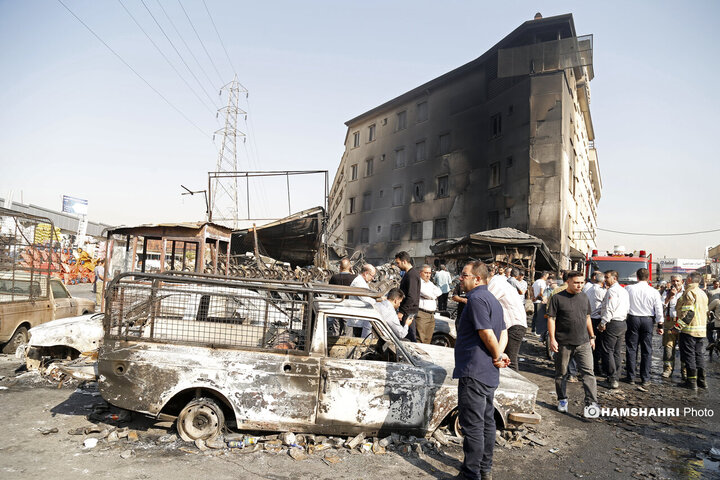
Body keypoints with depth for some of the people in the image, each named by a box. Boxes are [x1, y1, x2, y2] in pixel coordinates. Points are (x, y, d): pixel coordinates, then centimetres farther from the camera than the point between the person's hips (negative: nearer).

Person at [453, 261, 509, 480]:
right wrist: (499, 355, 1)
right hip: (489, 373, 10)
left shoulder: (476, 299, -17)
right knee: (487, 421, 18)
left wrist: (497, 356, -7)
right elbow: (503, 332, 16)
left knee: (472, 425, -1)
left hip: (474, 372, -10)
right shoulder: (492, 299, 15)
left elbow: (487, 333, -22)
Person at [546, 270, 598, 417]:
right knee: (561, 373, 9)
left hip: (583, 343, 3)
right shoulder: (557, 298, -6)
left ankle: (591, 403, -4)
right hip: (563, 344, -3)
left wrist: (592, 336, 18)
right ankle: (562, 400, 25)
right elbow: (551, 319, -7)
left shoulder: (584, 297, 10)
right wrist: (552, 339, -13)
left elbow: (587, 318, 20)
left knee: (588, 372, -6)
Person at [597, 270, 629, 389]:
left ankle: (612, 379, -5)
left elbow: (609, 309, -19)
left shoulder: (612, 290, -13)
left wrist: (603, 323, -13)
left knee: (607, 351, -4)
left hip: (612, 323, -9)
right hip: (623, 323, 9)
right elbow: (627, 307, 17)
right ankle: (616, 378, 16)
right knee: (617, 351, 12)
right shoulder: (624, 290, 15)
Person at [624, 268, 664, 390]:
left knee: (631, 349, 7)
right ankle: (645, 379, 8)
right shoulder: (654, 292, -3)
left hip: (633, 319, -1)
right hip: (648, 320, 1)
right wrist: (660, 325, 6)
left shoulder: (629, 288, -6)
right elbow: (659, 310, -1)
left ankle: (631, 377, 11)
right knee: (647, 350, 7)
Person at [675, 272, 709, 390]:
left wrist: (678, 326, -18)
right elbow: (705, 311, 20)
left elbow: (688, 312, -20)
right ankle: (701, 380, 18)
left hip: (689, 329, -8)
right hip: (702, 329, 8)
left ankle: (692, 381, 2)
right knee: (699, 355, 14)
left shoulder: (689, 292, -14)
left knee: (689, 355, -1)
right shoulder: (703, 293, 14)